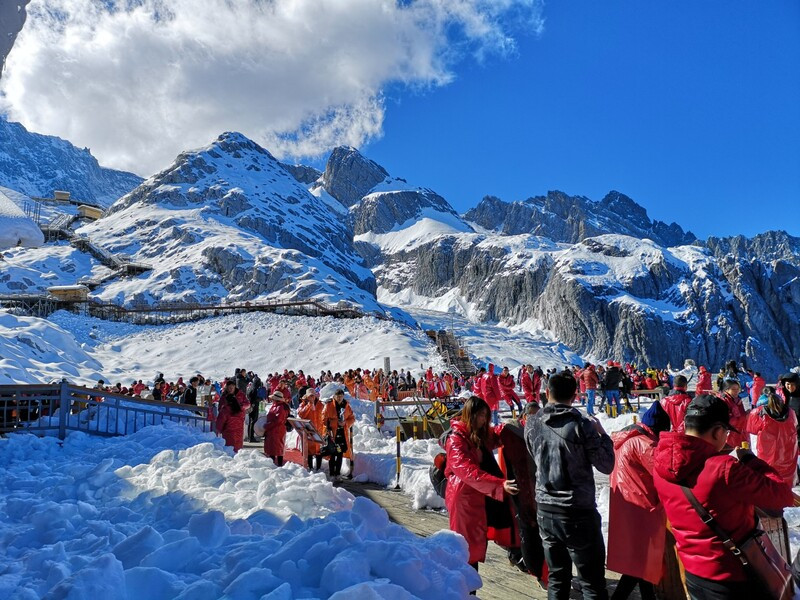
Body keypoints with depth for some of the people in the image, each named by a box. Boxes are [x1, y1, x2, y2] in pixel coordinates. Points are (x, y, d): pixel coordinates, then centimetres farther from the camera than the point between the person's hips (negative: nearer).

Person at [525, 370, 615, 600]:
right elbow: (606, 465, -9)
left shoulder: (532, 424, -4)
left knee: (557, 575, 18)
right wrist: (602, 434, 6)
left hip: (544, 509, 5)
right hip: (578, 512, -4)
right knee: (592, 581, 8)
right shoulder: (581, 425, -16)